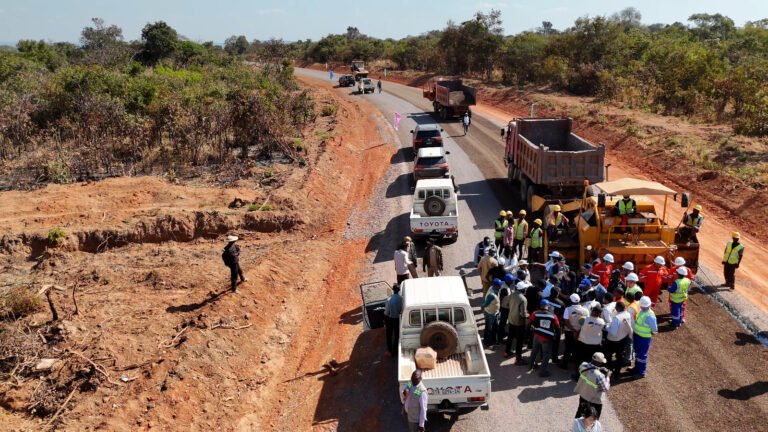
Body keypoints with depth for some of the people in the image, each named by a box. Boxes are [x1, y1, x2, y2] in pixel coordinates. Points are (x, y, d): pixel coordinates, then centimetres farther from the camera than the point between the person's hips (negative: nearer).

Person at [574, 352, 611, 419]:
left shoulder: (584, 366, -17)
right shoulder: (599, 376, -34)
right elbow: (606, 389, -21)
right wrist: (607, 377, -9)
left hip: (583, 396, 7)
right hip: (594, 401, -7)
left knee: (580, 413, 29)